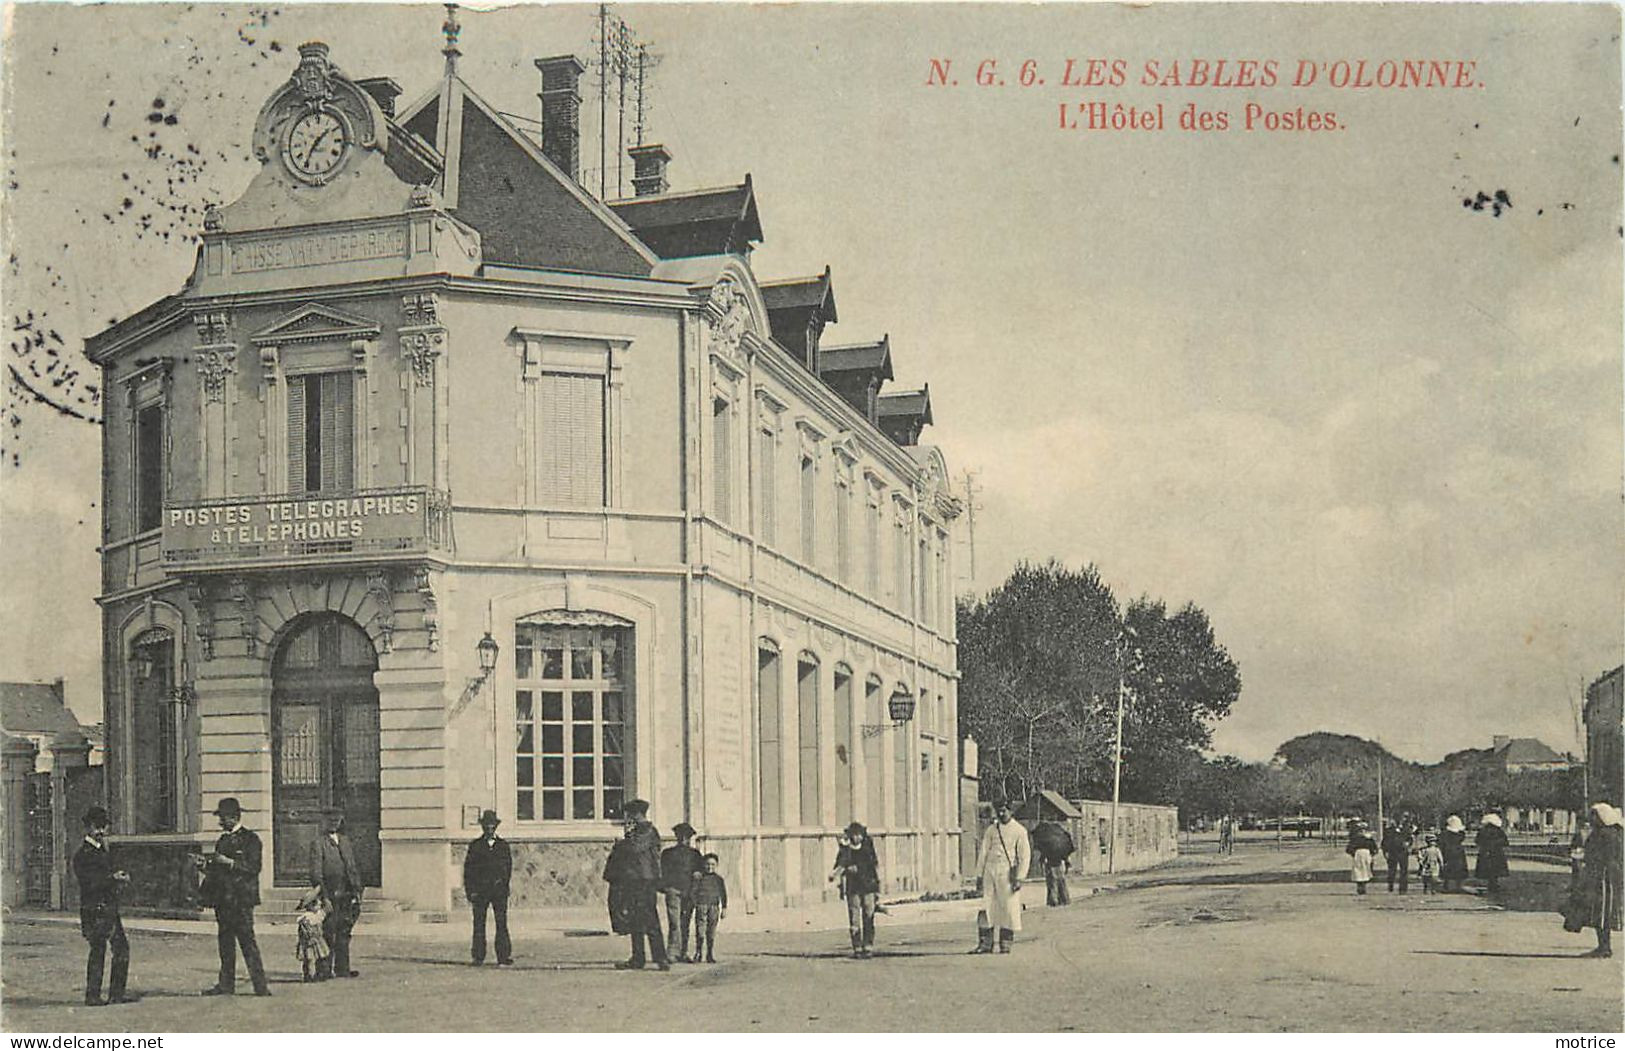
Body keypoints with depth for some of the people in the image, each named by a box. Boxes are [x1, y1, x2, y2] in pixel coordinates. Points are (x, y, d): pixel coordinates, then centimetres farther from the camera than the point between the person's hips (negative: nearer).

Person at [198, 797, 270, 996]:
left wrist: (230, 863, -17)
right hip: (223, 898, 7)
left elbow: (254, 867, -11)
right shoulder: (222, 841, 19)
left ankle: (260, 985, -9)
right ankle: (226, 984, 10)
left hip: (241, 898, -7)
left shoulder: (250, 839, -2)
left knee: (247, 941, -9)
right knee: (225, 942, 7)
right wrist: (207, 866, 3)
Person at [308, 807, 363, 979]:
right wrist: (323, 896, -15)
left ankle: (342, 969, 12)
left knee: (344, 933, 7)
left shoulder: (345, 841, 17)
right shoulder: (317, 843, -3)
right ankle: (325, 969, 0)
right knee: (328, 933, -5)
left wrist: (357, 892, 10)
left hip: (346, 894, 6)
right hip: (329, 895, -6)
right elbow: (316, 873, -9)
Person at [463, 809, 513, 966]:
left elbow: (508, 867, 13)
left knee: (502, 923, -4)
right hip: (480, 890, -1)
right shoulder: (475, 846, 7)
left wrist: (504, 885, 2)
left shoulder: (503, 845, 12)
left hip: (499, 889, 1)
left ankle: (504, 957, -3)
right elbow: (468, 870, 5)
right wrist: (470, 892, -2)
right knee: (479, 925, 0)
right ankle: (478, 957, 4)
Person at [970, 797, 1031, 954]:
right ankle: (985, 943, 3)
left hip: (1007, 873, -3)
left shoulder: (1019, 831, 0)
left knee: (1009, 909, -2)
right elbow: (983, 852, 12)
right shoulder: (991, 830, 11)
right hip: (990, 872, 3)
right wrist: (979, 875, 5)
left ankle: (1005, 945, 7)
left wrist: (1019, 878, -9)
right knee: (986, 908, -1)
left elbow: (1025, 856, -3)